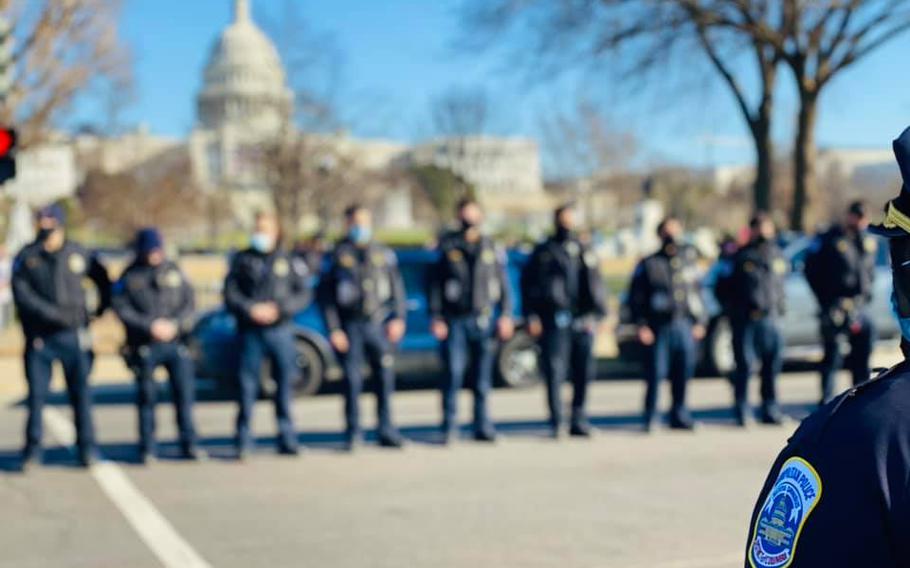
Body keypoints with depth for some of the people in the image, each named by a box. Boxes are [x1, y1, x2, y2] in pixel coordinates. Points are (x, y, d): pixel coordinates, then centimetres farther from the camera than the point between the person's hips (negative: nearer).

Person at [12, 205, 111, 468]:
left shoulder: (78, 254, 6)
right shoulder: (26, 257, 1)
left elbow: (103, 280, 20)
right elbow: (21, 294, -10)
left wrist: (102, 307, 10)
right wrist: (53, 313, -18)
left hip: (74, 336, 1)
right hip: (39, 336, -1)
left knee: (81, 392, 2)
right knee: (37, 394, 0)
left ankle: (87, 447, 10)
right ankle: (33, 449, 10)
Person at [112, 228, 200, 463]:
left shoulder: (174, 271, 9)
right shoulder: (129, 276, 1)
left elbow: (189, 302, 6)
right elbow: (121, 308, -5)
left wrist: (174, 324, -10)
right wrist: (150, 326, -14)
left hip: (175, 342, 2)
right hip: (144, 346, -2)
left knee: (184, 393, 0)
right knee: (146, 396, 2)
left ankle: (188, 445, 9)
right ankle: (147, 449, 10)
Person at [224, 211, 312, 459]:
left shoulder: (289, 262, 8)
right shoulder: (242, 260, 8)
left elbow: (303, 295, 2)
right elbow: (230, 294, 3)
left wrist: (278, 309, -11)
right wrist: (250, 310, -13)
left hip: (280, 330, 1)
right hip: (251, 333, -1)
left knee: (285, 385, 3)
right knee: (247, 386, -3)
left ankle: (287, 440, 11)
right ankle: (243, 441, 3)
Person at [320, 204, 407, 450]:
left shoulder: (383, 254, 10)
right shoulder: (338, 255, 2)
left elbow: (397, 287, 12)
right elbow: (326, 296, 1)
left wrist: (398, 318, 0)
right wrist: (333, 330, -5)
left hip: (379, 325, 2)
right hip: (350, 327, -2)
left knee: (385, 378, 1)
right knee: (352, 380, -1)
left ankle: (387, 431, 10)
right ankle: (353, 433, 9)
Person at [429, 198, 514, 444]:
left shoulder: (492, 249, 8)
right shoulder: (448, 248, 2)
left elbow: (504, 284, 11)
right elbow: (435, 285, 2)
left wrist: (505, 316, 3)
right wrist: (436, 318, -5)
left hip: (484, 320, 2)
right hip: (455, 321, -2)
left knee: (483, 377, 5)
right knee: (453, 373, -5)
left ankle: (483, 426, 13)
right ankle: (449, 427, 3)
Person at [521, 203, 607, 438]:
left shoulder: (585, 251, 17)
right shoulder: (544, 252, 5)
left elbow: (597, 284, 19)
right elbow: (528, 284, 2)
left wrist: (598, 313, 10)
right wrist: (532, 317, -6)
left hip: (584, 320, 4)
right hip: (555, 320, -4)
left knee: (584, 372, 4)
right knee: (555, 372, -8)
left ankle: (578, 420, 15)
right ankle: (556, 423, -4)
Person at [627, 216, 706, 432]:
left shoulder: (689, 261, 15)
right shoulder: (648, 265, 3)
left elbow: (697, 292, 18)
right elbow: (635, 298, 1)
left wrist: (699, 321, 10)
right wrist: (641, 325, -8)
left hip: (685, 325, 4)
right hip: (659, 327, -3)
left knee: (684, 373, 4)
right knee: (656, 373, -5)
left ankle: (679, 415, 16)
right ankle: (650, 418, 4)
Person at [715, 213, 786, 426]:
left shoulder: (777, 255, 13)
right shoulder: (741, 257, -2)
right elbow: (721, 288, 0)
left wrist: (780, 305, 16)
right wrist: (732, 310, -3)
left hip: (771, 320, 4)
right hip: (745, 321, -4)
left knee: (773, 365, 3)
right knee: (744, 366, -4)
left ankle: (770, 410, 12)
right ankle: (741, 412, 2)